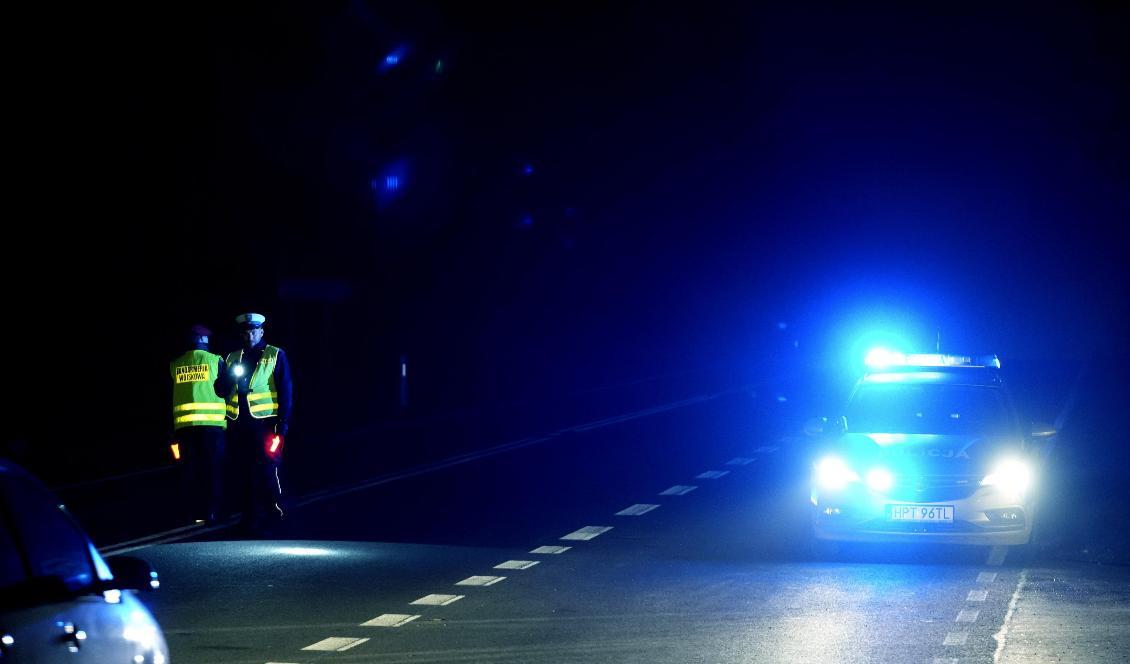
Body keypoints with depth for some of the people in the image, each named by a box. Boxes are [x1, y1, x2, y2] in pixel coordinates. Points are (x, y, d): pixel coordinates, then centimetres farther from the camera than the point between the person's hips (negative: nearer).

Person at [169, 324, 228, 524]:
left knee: (191, 470, 7)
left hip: (184, 423, 3)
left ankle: (195, 513, 6)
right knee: (213, 470, 1)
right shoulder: (215, 360, 0)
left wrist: (173, 433, 14)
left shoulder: (175, 365, 8)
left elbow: (170, 397, 10)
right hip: (212, 422, -3)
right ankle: (212, 513, -3)